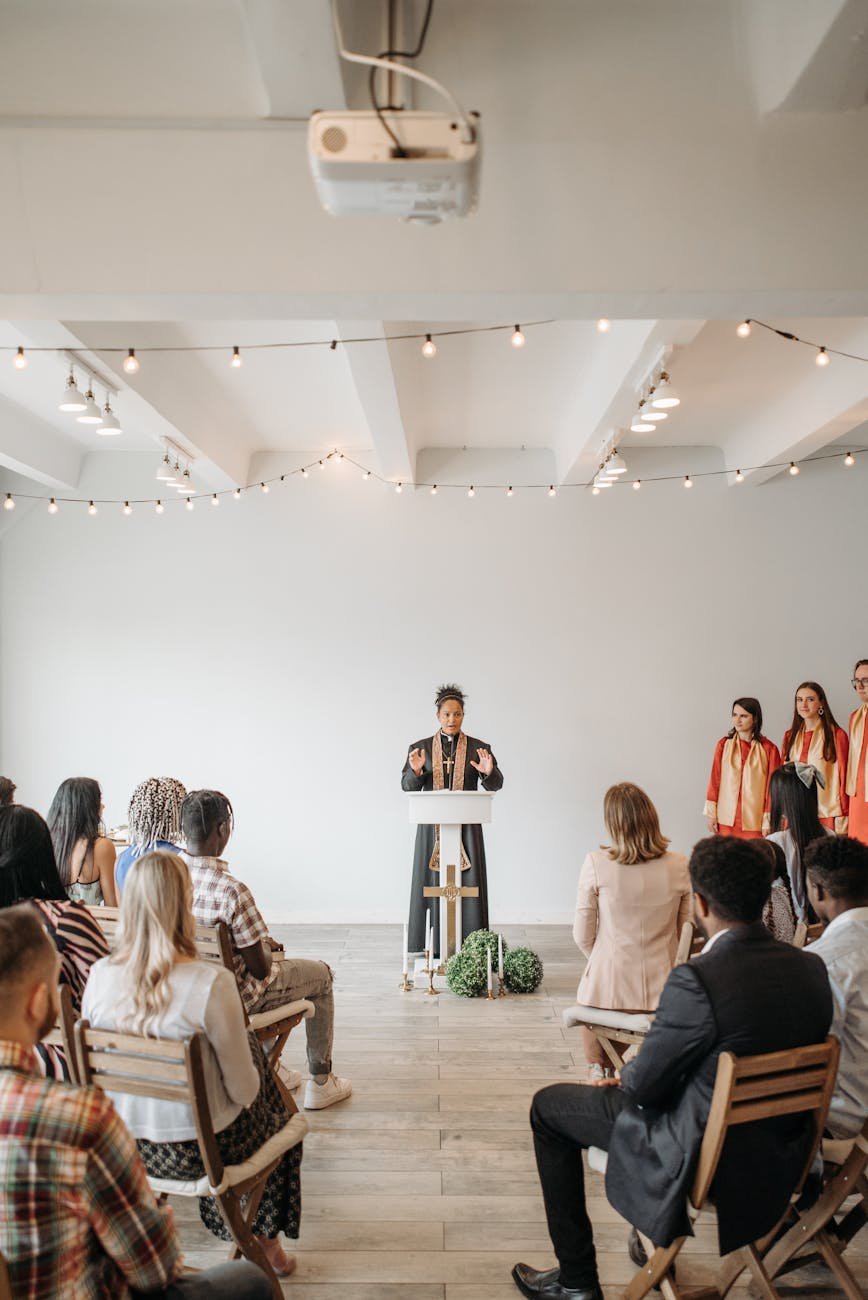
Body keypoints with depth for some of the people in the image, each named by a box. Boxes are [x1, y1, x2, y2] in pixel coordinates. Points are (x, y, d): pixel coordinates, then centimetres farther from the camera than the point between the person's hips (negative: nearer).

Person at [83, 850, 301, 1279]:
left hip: (122, 1144, 5)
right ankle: (265, 1242, 41)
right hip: (195, 1148, -5)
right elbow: (244, 1089, -19)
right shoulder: (211, 982, -29)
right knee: (279, 1122, 28)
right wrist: (247, 1085, 5)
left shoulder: (99, 975, -14)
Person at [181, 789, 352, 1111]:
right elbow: (259, 969, -22)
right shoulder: (232, 890, -33)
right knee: (321, 974, 17)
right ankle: (320, 1082, 28)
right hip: (230, 998, -7)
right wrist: (266, 948, 1)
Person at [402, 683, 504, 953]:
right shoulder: (420, 748, 5)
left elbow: (495, 785, -1)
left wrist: (489, 771, -23)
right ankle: (431, 948, 10)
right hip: (432, 826, 0)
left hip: (466, 826, 0)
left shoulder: (479, 748, 4)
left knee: (469, 884, -1)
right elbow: (407, 786, 2)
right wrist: (415, 771, -19)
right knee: (431, 884, 2)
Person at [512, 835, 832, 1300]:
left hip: (703, 1157, -7)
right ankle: (655, 1238, 49)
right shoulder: (811, 968, -9)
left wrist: (625, 1078, 5)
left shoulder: (696, 980, -31)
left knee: (548, 1107, 12)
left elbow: (645, 1086, -19)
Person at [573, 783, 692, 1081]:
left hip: (608, 989, -2)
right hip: (661, 988, 2)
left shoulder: (596, 864, -14)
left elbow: (583, 936, -6)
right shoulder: (680, 867, -9)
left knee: (587, 991, 31)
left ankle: (598, 1068, 37)